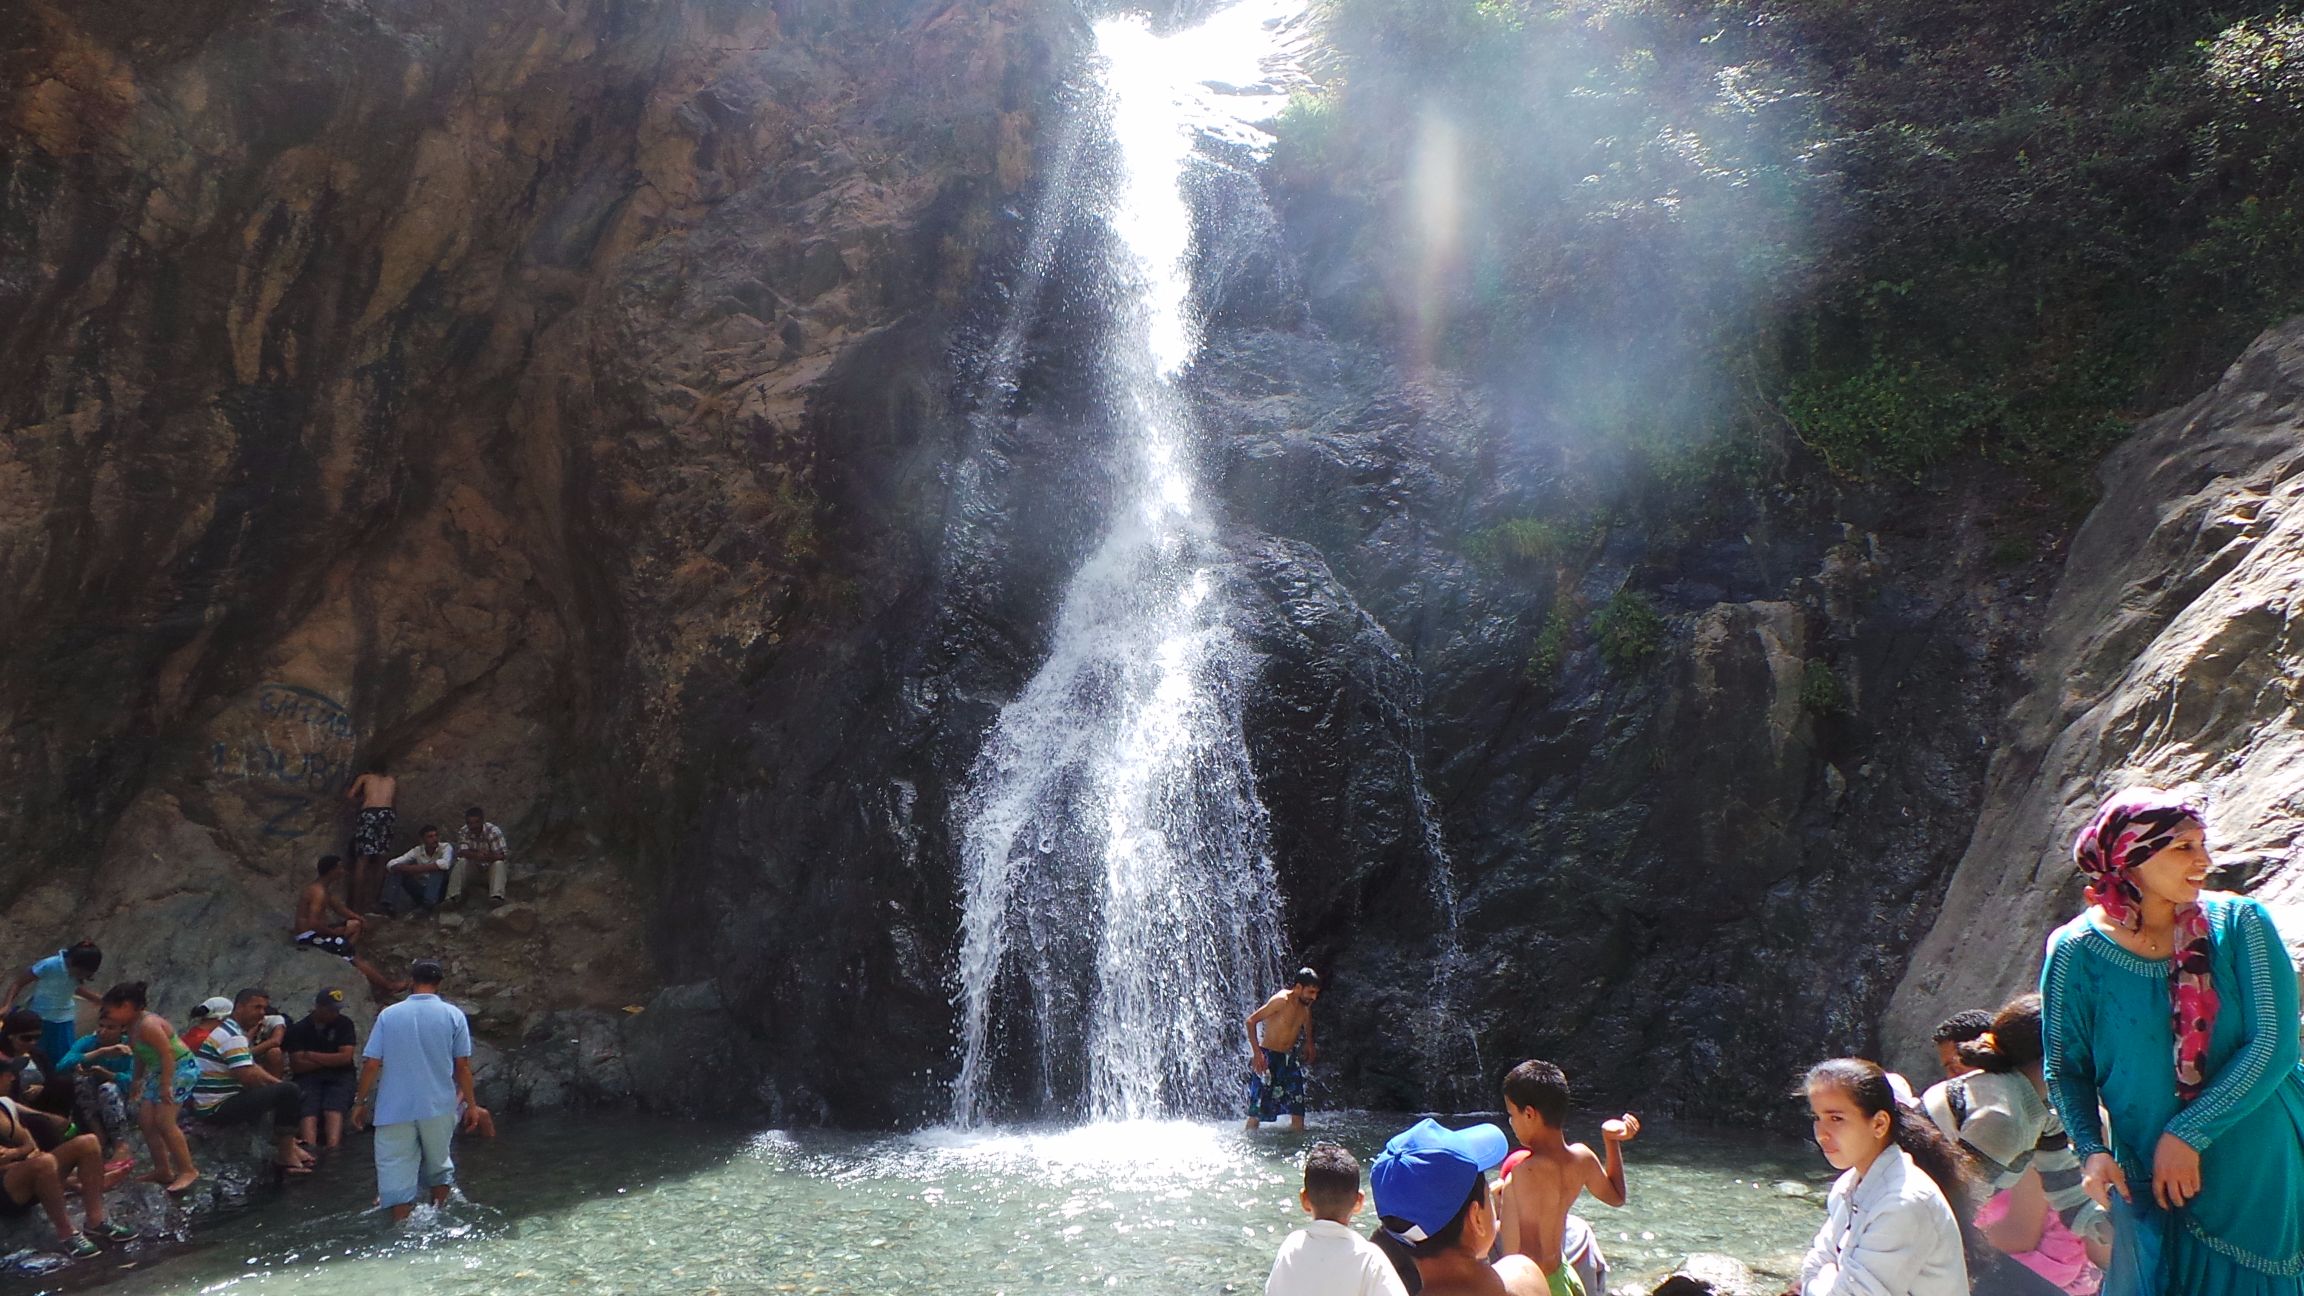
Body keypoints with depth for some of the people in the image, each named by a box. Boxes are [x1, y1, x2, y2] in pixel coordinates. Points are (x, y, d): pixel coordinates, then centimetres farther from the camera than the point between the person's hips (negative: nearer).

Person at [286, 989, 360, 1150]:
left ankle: (332, 1147, -53)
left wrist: (311, 1056, 3)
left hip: (340, 1077, 0)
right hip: (309, 1077, 0)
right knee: (309, 1112, -30)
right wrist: (331, 1060, -1)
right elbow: (296, 1065, 0)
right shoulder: (299, 1029, 12)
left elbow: (346, 1057, 1)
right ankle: (309, 1148, -52)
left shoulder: (344, 1024, 14)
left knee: (333, 1110, -30)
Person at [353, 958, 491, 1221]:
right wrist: (471, 1105, 4)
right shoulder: (453, 1015, -1)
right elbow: (463, 1065, -3)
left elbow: (371, 1064, -2)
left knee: (397, 1173, 3)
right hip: (439, 1107, 1)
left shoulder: (388, 1015, 0)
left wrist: (361, 1102, 9)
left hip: (394, 1110, -1)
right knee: (438, 1163, 21)